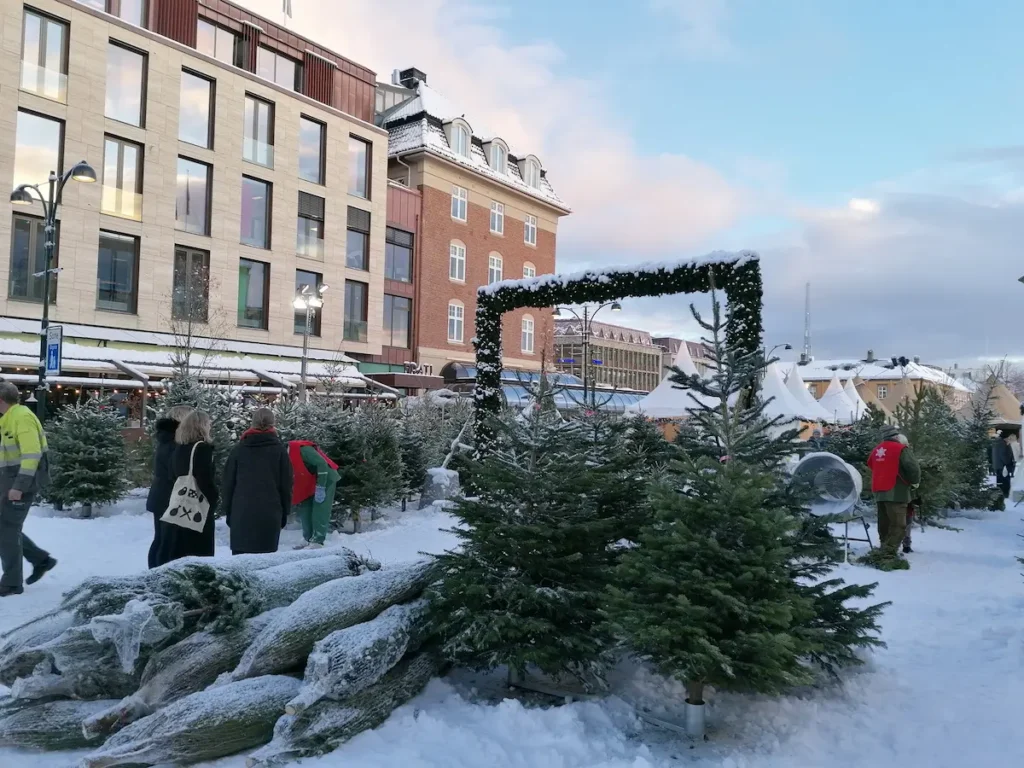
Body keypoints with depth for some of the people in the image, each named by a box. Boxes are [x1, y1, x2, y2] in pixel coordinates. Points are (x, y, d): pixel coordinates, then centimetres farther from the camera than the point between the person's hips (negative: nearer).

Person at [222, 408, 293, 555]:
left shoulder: (239, 449, 7)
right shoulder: (279, 449, 3)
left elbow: (228, 483, 8)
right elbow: (286, 484, 3)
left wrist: (227, 511, 15)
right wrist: (285, 512, 11)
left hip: (242, 512, 2)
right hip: (270, 513, -1)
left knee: (240, 554, 6)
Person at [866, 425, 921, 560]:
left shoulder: (876, 450, 12)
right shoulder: (901, 448, -9)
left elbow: (871, 465, 23)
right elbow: (913, 467, -16)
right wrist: (915, 482, 1)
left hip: (879, 492, 7)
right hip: (896, 492, -7)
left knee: (884, 524, 16)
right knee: (898, 525, -7)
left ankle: (884, 549, 22)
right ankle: (889, 553, -16)